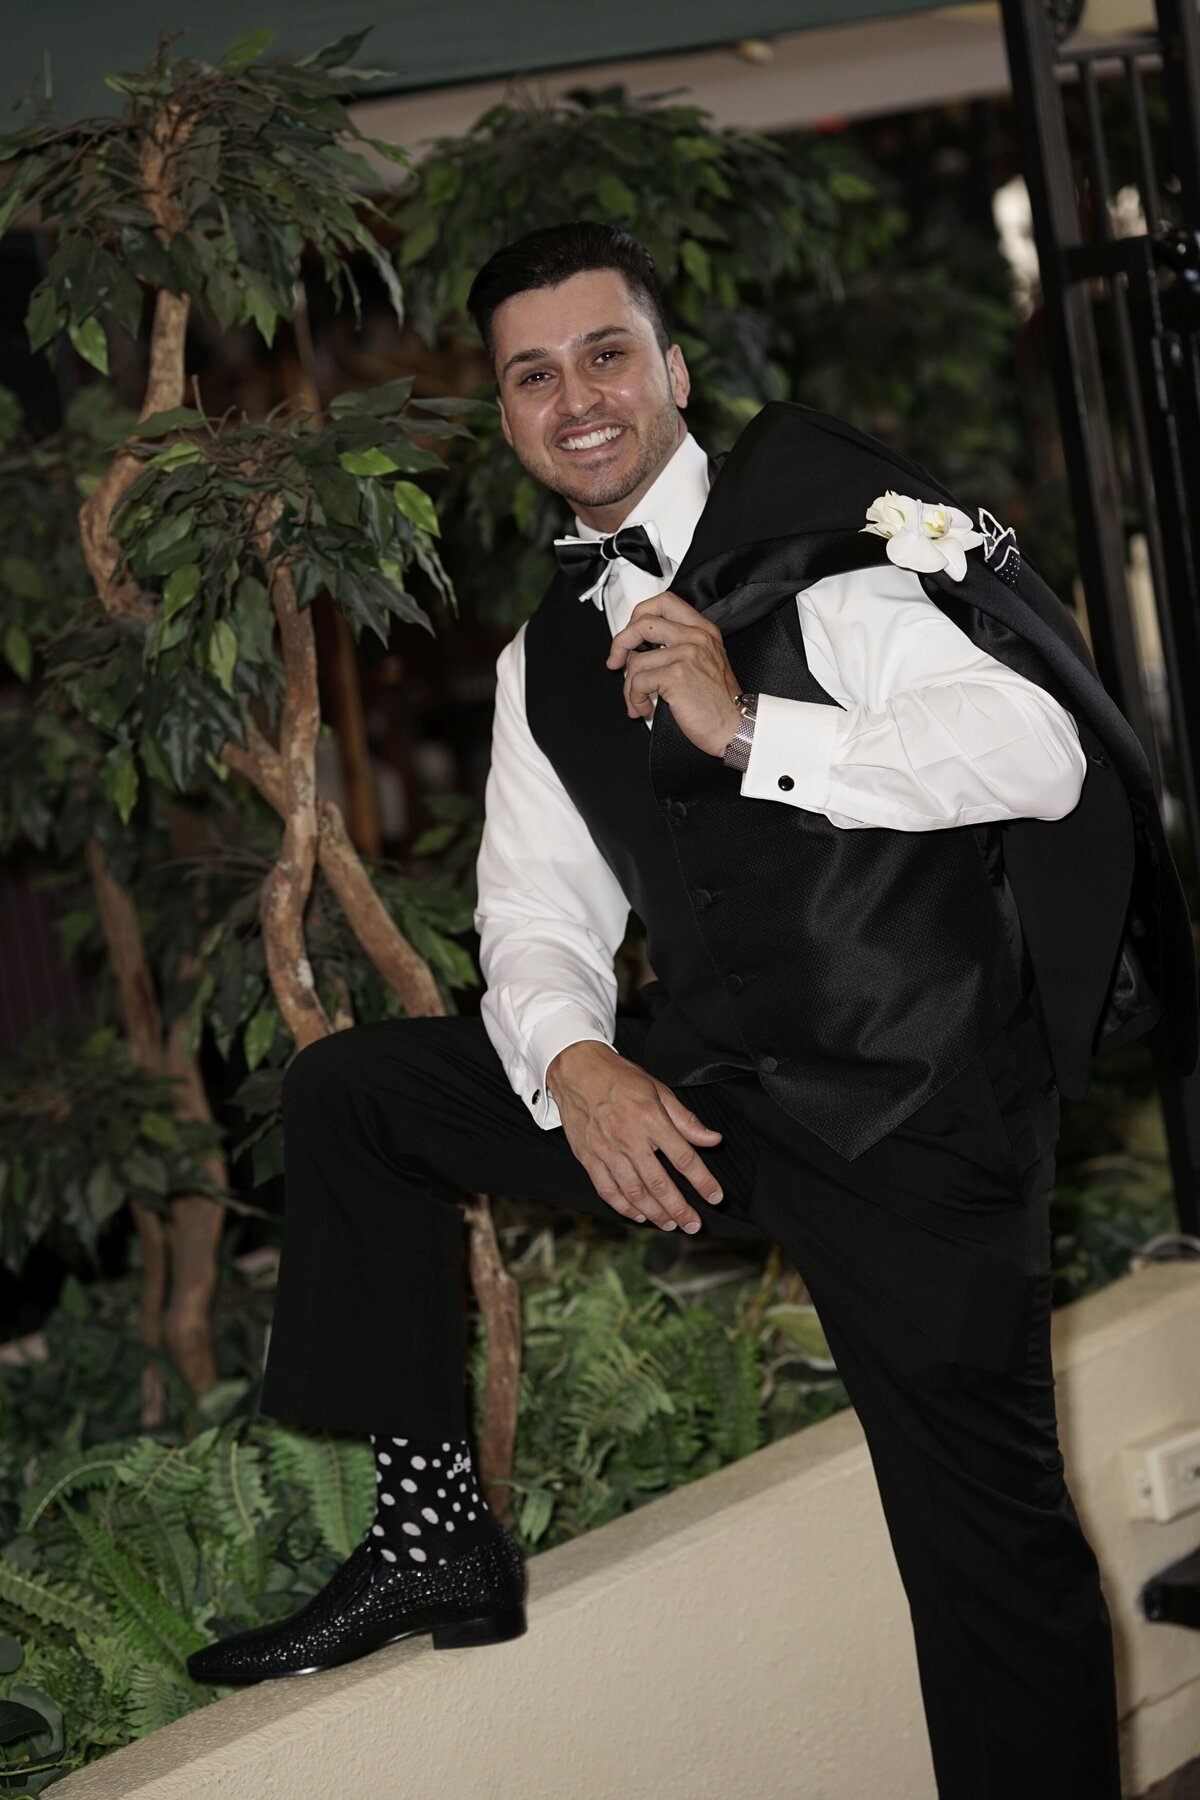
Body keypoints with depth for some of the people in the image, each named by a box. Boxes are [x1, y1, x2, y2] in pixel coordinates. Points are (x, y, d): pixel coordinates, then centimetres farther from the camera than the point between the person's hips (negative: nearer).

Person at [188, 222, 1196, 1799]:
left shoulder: (826, 530, -7)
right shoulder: (545, 661, 14)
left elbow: (1039, 753, -17)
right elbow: (538, 914, 11)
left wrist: (747, 729, -22)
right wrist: (578, 1067, -11)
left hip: (913, 1095, -6)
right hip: (704, 1093, 6)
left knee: (988, 1535, -7)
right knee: (347, 1090, 3)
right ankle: (432, 1531, 6)